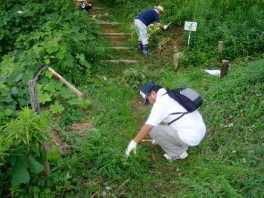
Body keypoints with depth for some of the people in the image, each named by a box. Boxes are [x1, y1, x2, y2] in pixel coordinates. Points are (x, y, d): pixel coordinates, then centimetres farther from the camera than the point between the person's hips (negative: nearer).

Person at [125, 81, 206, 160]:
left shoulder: (160, 102, -14)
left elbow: (148, 127, -18)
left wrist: (134, 142, -8)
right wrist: (161, 135, 34)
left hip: (191, 137, -10)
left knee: (153, 130, -8)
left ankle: (178, 153, 5)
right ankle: (182, 144, 19)